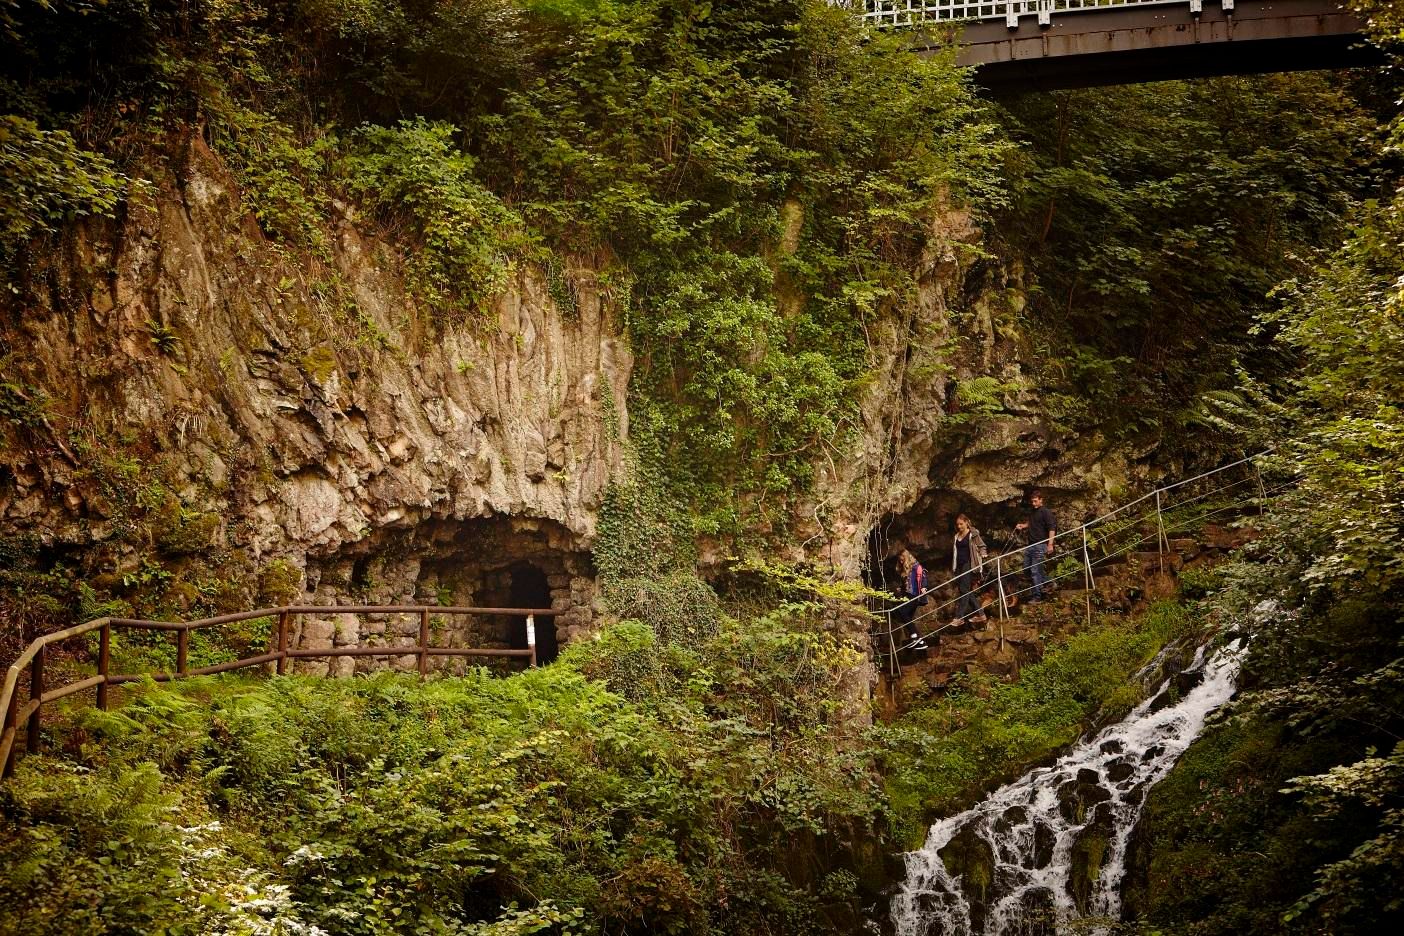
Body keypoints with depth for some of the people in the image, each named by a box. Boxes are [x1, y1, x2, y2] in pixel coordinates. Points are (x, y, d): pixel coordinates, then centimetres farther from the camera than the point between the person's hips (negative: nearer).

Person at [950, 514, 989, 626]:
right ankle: (980, 614, 16)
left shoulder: (973, 534, -4)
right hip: (959, 565, 7)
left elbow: (982, 546, -1)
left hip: (969, 565, -7)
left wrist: (983, 554, -19)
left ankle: (959, 617, -9)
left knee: (964, 590, -9)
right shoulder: (957, 536, 15)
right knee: (968, 592, 8)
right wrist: (954, 566, 17)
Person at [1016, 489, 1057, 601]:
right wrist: (1022, 525, 15)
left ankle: (1037, 595, -2)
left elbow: (1052, 528, -16)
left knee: (1035, 570, -9)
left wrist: (1050, 544, -24)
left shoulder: (1045, 512, -9)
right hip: (1030, 545, 9)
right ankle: (1043, 585, 26)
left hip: (1040, 545, -9)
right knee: (1027, 568, 12)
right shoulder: (1032, 512, 16)